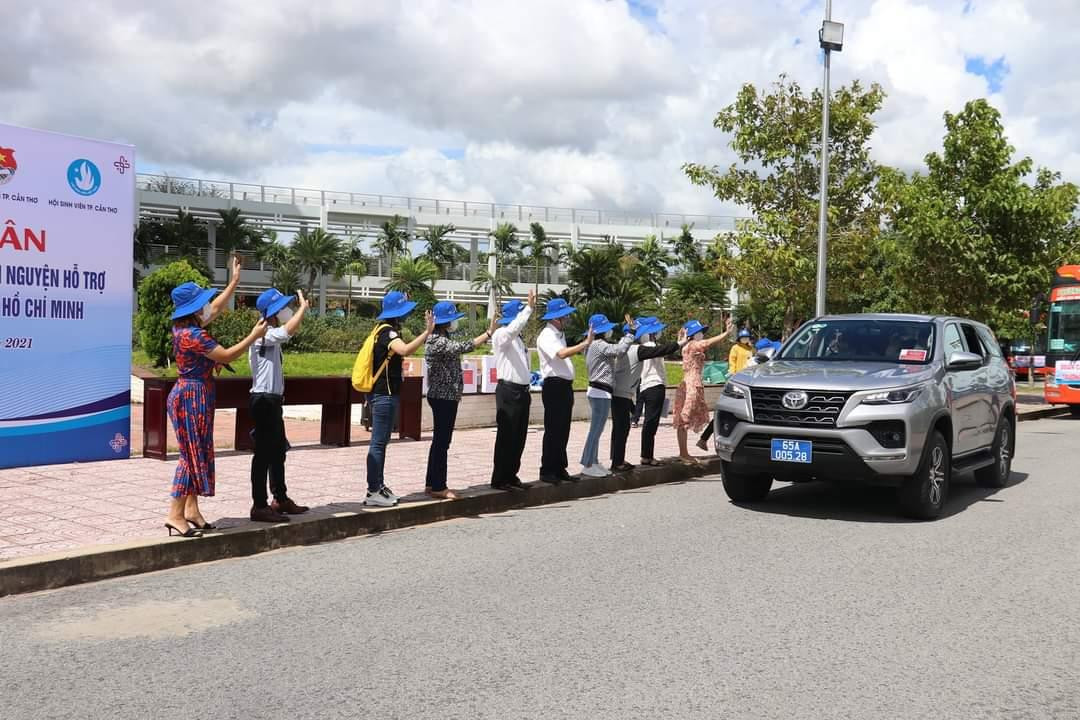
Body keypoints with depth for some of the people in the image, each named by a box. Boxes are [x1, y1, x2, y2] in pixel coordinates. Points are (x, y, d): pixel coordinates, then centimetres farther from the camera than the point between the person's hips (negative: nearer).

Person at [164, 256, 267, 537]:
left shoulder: (188, 327, 9)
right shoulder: (193, 334, -20)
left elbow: (216, 308, 24)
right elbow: (227, 356, -19)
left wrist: (235, 281, 27)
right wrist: (254, 335, -11)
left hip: (194, 397, 10)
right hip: (192, 397, -10)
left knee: (198, 454, 13)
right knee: (193, 455, -6)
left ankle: (191, 510, 17)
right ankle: (175, 515, -3)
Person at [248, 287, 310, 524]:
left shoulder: (271, 336, 14)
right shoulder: (263, 335, -17)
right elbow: (289, 329, -29)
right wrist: (303, 307, -19)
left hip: (273, 400, 11)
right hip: (264, 399, -11)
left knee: (278, 451, 19)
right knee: (263, 453, -7)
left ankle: (281, 499, 31)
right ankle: (259, 506, -2)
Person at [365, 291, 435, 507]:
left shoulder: (386, 331, 14)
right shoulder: (389, 332, -18)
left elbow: (402, 351, 24)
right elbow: (405, 350, -38)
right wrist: (427, 332, -43)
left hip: (383, 393, 11)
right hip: (384, 394, -11)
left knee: (381, 441, 15)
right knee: (379, 442, -8)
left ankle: (378, 486, 22)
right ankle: (373, 492, -5)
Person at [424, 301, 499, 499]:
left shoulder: (442, 339, 15)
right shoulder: (438, 342, -18)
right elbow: (464, 347, -28)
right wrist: (489, 333, -26)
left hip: (444, 397, 11)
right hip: (444, 397, -11)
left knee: (440, 441, 13)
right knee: (442, 441, -5)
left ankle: (433, 484, 20)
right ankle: (438, 486, 1)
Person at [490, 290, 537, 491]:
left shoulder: (518, 339, 21)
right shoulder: (501, 335, -7)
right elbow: (514, 328, -30)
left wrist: (531, 376, 17)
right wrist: (530, 307, -30)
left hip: (522, 390, 9)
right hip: (508, 390, -9)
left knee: (519, 436, 11)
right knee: (506, 436, -5)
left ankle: (511, 476, 20)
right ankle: (499, 479, 0)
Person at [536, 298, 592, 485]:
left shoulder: (560, 334, 17)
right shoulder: (546, 336, -13)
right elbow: (561, 354, -29)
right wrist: (585, 343, -30)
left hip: (565, 386, 9)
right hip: (554, 386, -9)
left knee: (563, 430, 12)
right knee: (553, 430, -5)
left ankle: (560, 469, 19)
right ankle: (547, 471, 1)